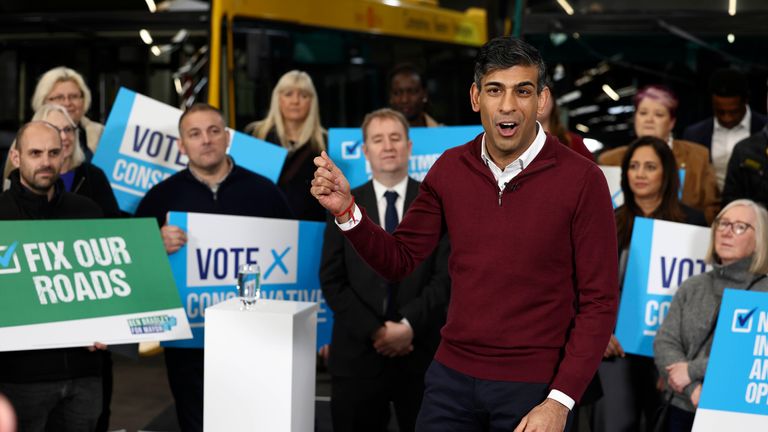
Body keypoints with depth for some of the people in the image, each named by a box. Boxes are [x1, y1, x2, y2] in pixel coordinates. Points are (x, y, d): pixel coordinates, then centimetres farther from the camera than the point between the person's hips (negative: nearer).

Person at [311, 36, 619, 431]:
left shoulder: (581, 179, -12)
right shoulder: (450, 169, 1)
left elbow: (598, 303, -10)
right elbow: (399, 260, 7)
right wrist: (347, 210, -9)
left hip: (533, 386, -3)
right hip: (452, 376, 4)